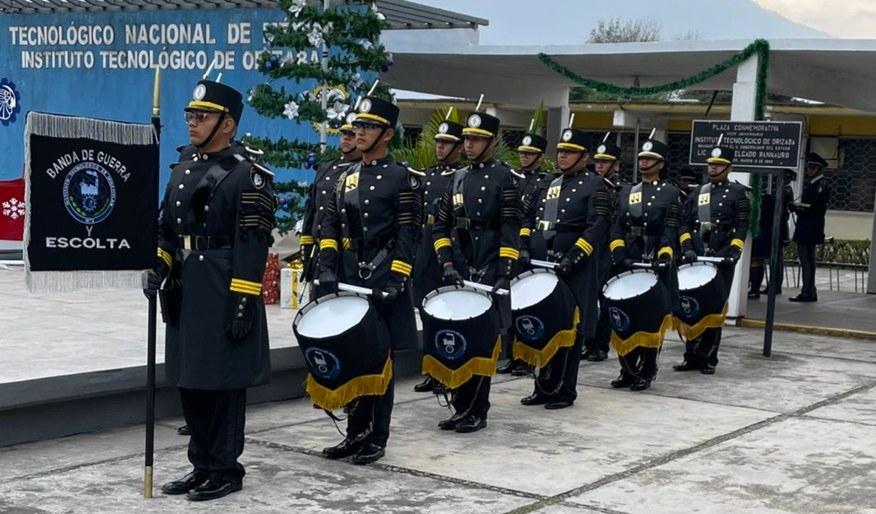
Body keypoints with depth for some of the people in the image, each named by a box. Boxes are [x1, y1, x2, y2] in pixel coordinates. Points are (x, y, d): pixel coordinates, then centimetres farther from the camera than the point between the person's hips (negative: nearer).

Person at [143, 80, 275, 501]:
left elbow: (253, 244, -15)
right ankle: (202, 464, 24)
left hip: (224, 296, -8)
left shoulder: (248, 174, -9)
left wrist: (243, 302, -19)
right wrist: (159, 267, 0)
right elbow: (168, 230, 18)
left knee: (224, 382, 1)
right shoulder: (183, 170, 13)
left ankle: (225, 470, 12)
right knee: (190, 379, 12)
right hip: (186, 294, 8)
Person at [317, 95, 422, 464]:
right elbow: (330, 228, 11)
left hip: (382, 282, -6)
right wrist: (327, 269, -3)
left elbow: (408, 236, -10)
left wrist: (395, 282, -18)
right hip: (347, 281, 6)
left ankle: (377, 438, 11)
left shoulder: (403, 178, -5)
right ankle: (355, 433, 20)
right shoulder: (344, 177, 13)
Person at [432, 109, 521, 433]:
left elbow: (510, 231, -9)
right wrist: (447, 265, 0)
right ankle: (462, 407, 16)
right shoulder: (458, 178, 14)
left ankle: (477, 412, 5)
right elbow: (441, 227, 13)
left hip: (488, 273, -5)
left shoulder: (505, 178, -3)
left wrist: (504, 275, -16)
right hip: (458, 273, 5)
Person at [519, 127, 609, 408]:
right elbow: (534, 223, 20)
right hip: (544, 265, 7)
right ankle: (545, 387, 17)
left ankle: (565, 391, 6)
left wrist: (572, 258, -21)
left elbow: (597, 227, -12)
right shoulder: (551, 185, 19)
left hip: (576, 270, -7)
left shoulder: (594, 185, -2)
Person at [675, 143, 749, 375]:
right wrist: (687, 247, -2)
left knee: (715, 309, -1)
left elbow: (742, 227, -4)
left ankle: (709, 359, 6)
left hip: (721, 260, -4)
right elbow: (685, 223, 12)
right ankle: (692, 356, 12)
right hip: (695, 259, 4)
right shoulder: (698, 193, 16)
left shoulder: (738, 192, 3)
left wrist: (733, 252, -15)